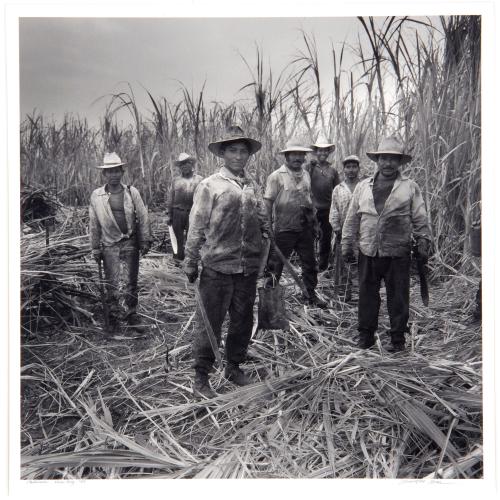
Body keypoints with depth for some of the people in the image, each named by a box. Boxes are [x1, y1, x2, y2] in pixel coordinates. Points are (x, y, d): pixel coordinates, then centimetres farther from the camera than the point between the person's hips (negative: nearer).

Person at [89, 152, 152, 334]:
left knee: (132, 281, 8)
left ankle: (132, 315, 21)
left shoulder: (132, 192, 0)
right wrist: (95, 248, 6)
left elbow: (143, 217, 3)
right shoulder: (96, 196, 0)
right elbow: (93, 224, 6)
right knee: (112, 283, 4)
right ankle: (113, 318, 17)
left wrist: (145, 241, 0)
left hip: (131, 243, 0)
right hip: (109, 245, 0)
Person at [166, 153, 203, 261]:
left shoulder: (199, 180, 6)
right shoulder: (175, 181, 11)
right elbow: (170, 199, 11)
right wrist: (169, 215, 5)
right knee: (178, 238, 6)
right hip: (177, 213, 2)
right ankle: (179, 258, 17)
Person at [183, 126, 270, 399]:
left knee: (243, 321, 15)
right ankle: (200, 378, 15)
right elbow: (196, 227, -6)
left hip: (249, 269, 5)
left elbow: (264, 225, 15)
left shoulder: (253, 188, 10)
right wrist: (190, 263, -7)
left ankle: (234, 367, 33)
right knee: (209, 323, 1)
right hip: (217, 267, -5)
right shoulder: (210, 186, -5)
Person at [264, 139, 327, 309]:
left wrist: (314, 223, 17)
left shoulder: (306, 175, 11)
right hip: (284, 229, -6)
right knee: (276, 263, 4)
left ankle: (310, 294, 27)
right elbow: (267, 202, -9)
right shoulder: (276, 176, -8)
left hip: (305, 228, 6)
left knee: (310, 263, 12)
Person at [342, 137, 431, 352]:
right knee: (367, 295, 9)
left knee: (398, 298, 6)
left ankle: (398, 338, 20)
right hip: (368, 253, 2)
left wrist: (423, 244, -2)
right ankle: (366, 334, 24)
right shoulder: (363, 187, 10)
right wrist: (347, 244, 9)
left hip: (398, 254, -2)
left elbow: (420, 219, 4)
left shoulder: (410, 187, 4)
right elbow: (352, 218, 12)